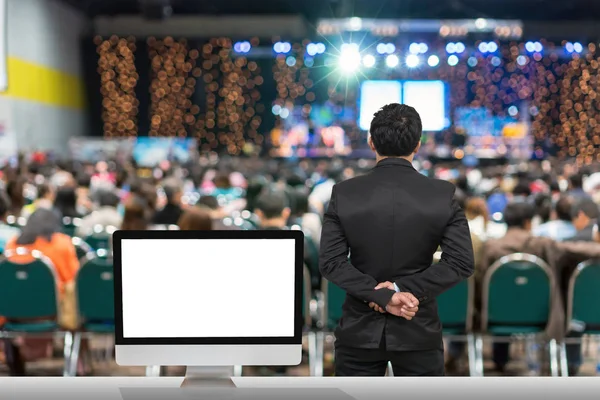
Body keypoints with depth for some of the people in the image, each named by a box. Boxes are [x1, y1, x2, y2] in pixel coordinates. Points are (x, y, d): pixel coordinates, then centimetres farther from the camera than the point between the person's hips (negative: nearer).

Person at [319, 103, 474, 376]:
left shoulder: (344, 194, -7)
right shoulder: (442, 195, -7)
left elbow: (331, 262, -12)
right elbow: (461, 263, -11)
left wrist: (382, 296, -16)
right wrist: (403, 288, -14)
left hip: (360, 329, 0)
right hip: (418, 330, 0)